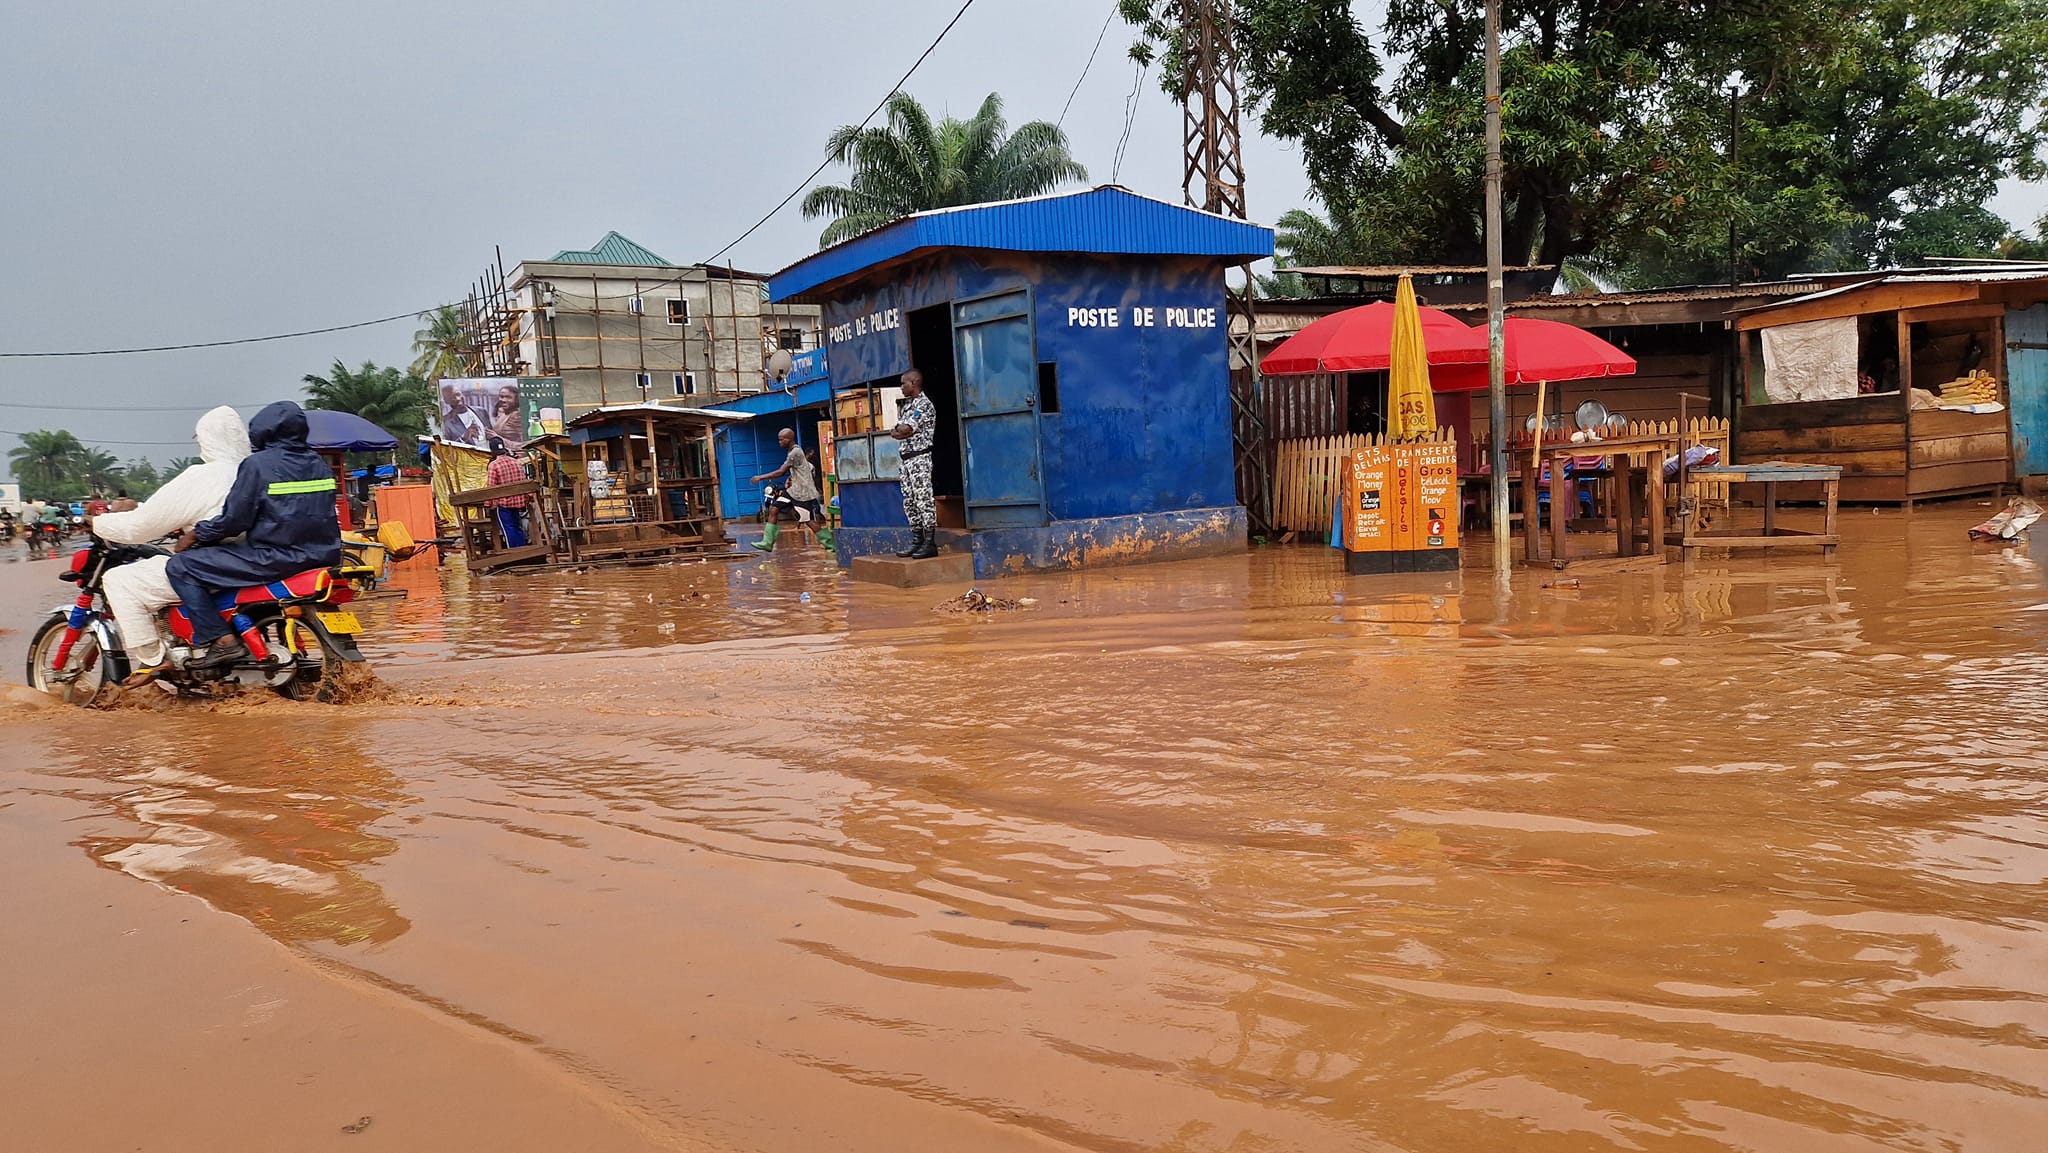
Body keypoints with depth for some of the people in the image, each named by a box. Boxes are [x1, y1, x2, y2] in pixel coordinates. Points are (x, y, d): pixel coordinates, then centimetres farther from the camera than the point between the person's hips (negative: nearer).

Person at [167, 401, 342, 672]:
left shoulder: (258, 464, -10)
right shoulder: (318, 464, 11)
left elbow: (234, 520, -11)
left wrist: (195, 535, 5)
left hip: (275, 560, -8)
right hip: (322, 556, 8)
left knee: (180, 566, 2)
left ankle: (222, 640, -7)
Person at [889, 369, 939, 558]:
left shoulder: (924, 404, -9)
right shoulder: (906, 405, 19)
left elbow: (904, 429, -17)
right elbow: (899, 432, 12)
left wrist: (898, 429, 2)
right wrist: (901, 431, -8)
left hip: (920, 457, -9)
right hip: (906, 458, 9)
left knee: (924, 499, -10)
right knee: (909, 502, 9)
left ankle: (930, 543, -10)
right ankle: (917, 541, 14)